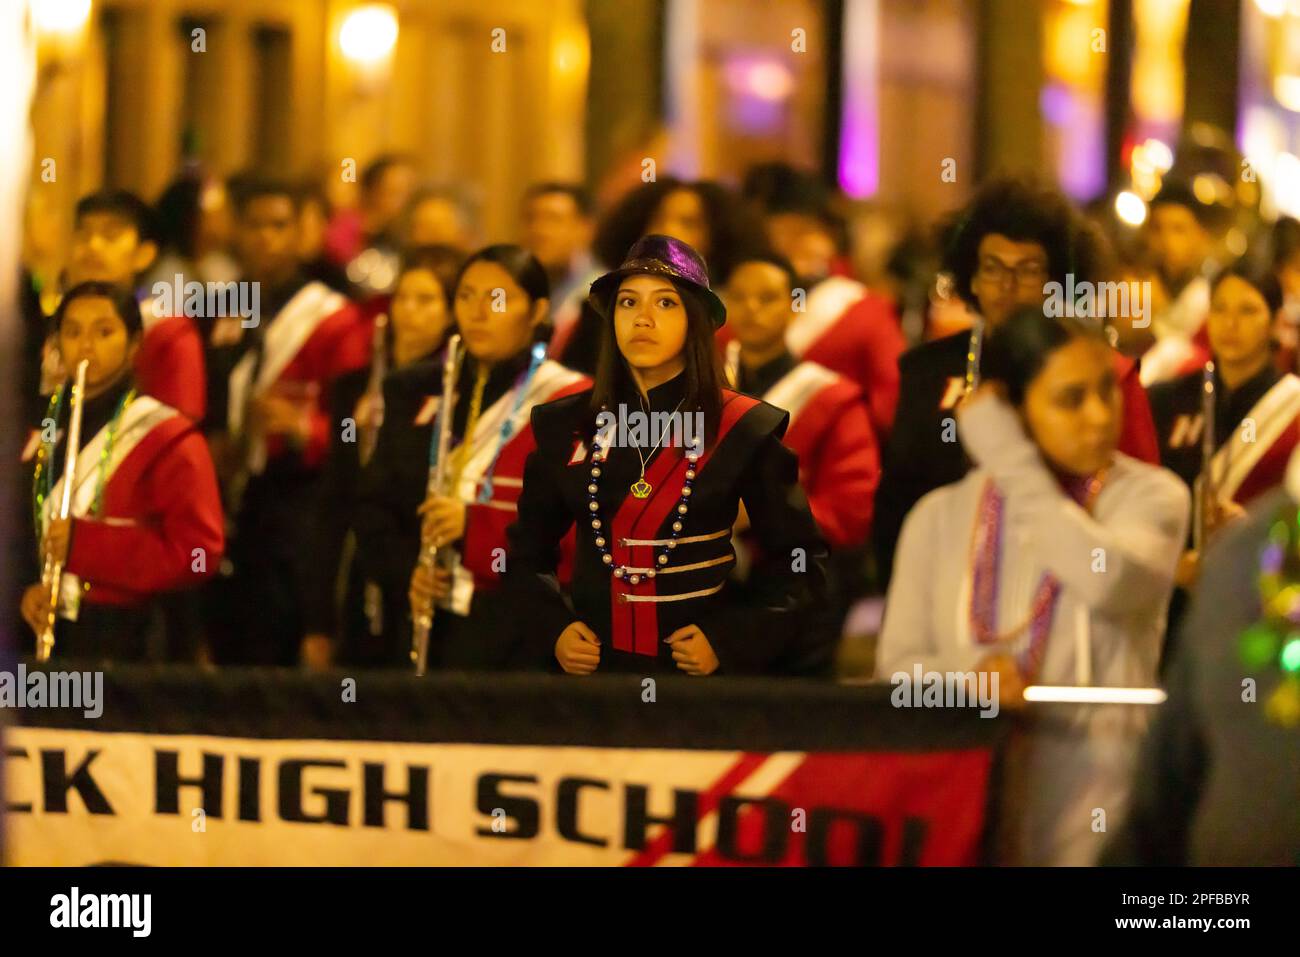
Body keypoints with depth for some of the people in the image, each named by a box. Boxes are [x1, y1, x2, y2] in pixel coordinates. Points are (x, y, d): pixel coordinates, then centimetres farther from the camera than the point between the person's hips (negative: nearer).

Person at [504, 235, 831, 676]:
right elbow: (527, 551, 11)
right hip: (589, 663, 2)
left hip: (699, 669, -2)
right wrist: (553, 630, -6)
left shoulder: (745, 430, -5)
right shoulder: (567, 425, 2)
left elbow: (800, 566, -1)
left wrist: (727, 641, -13)